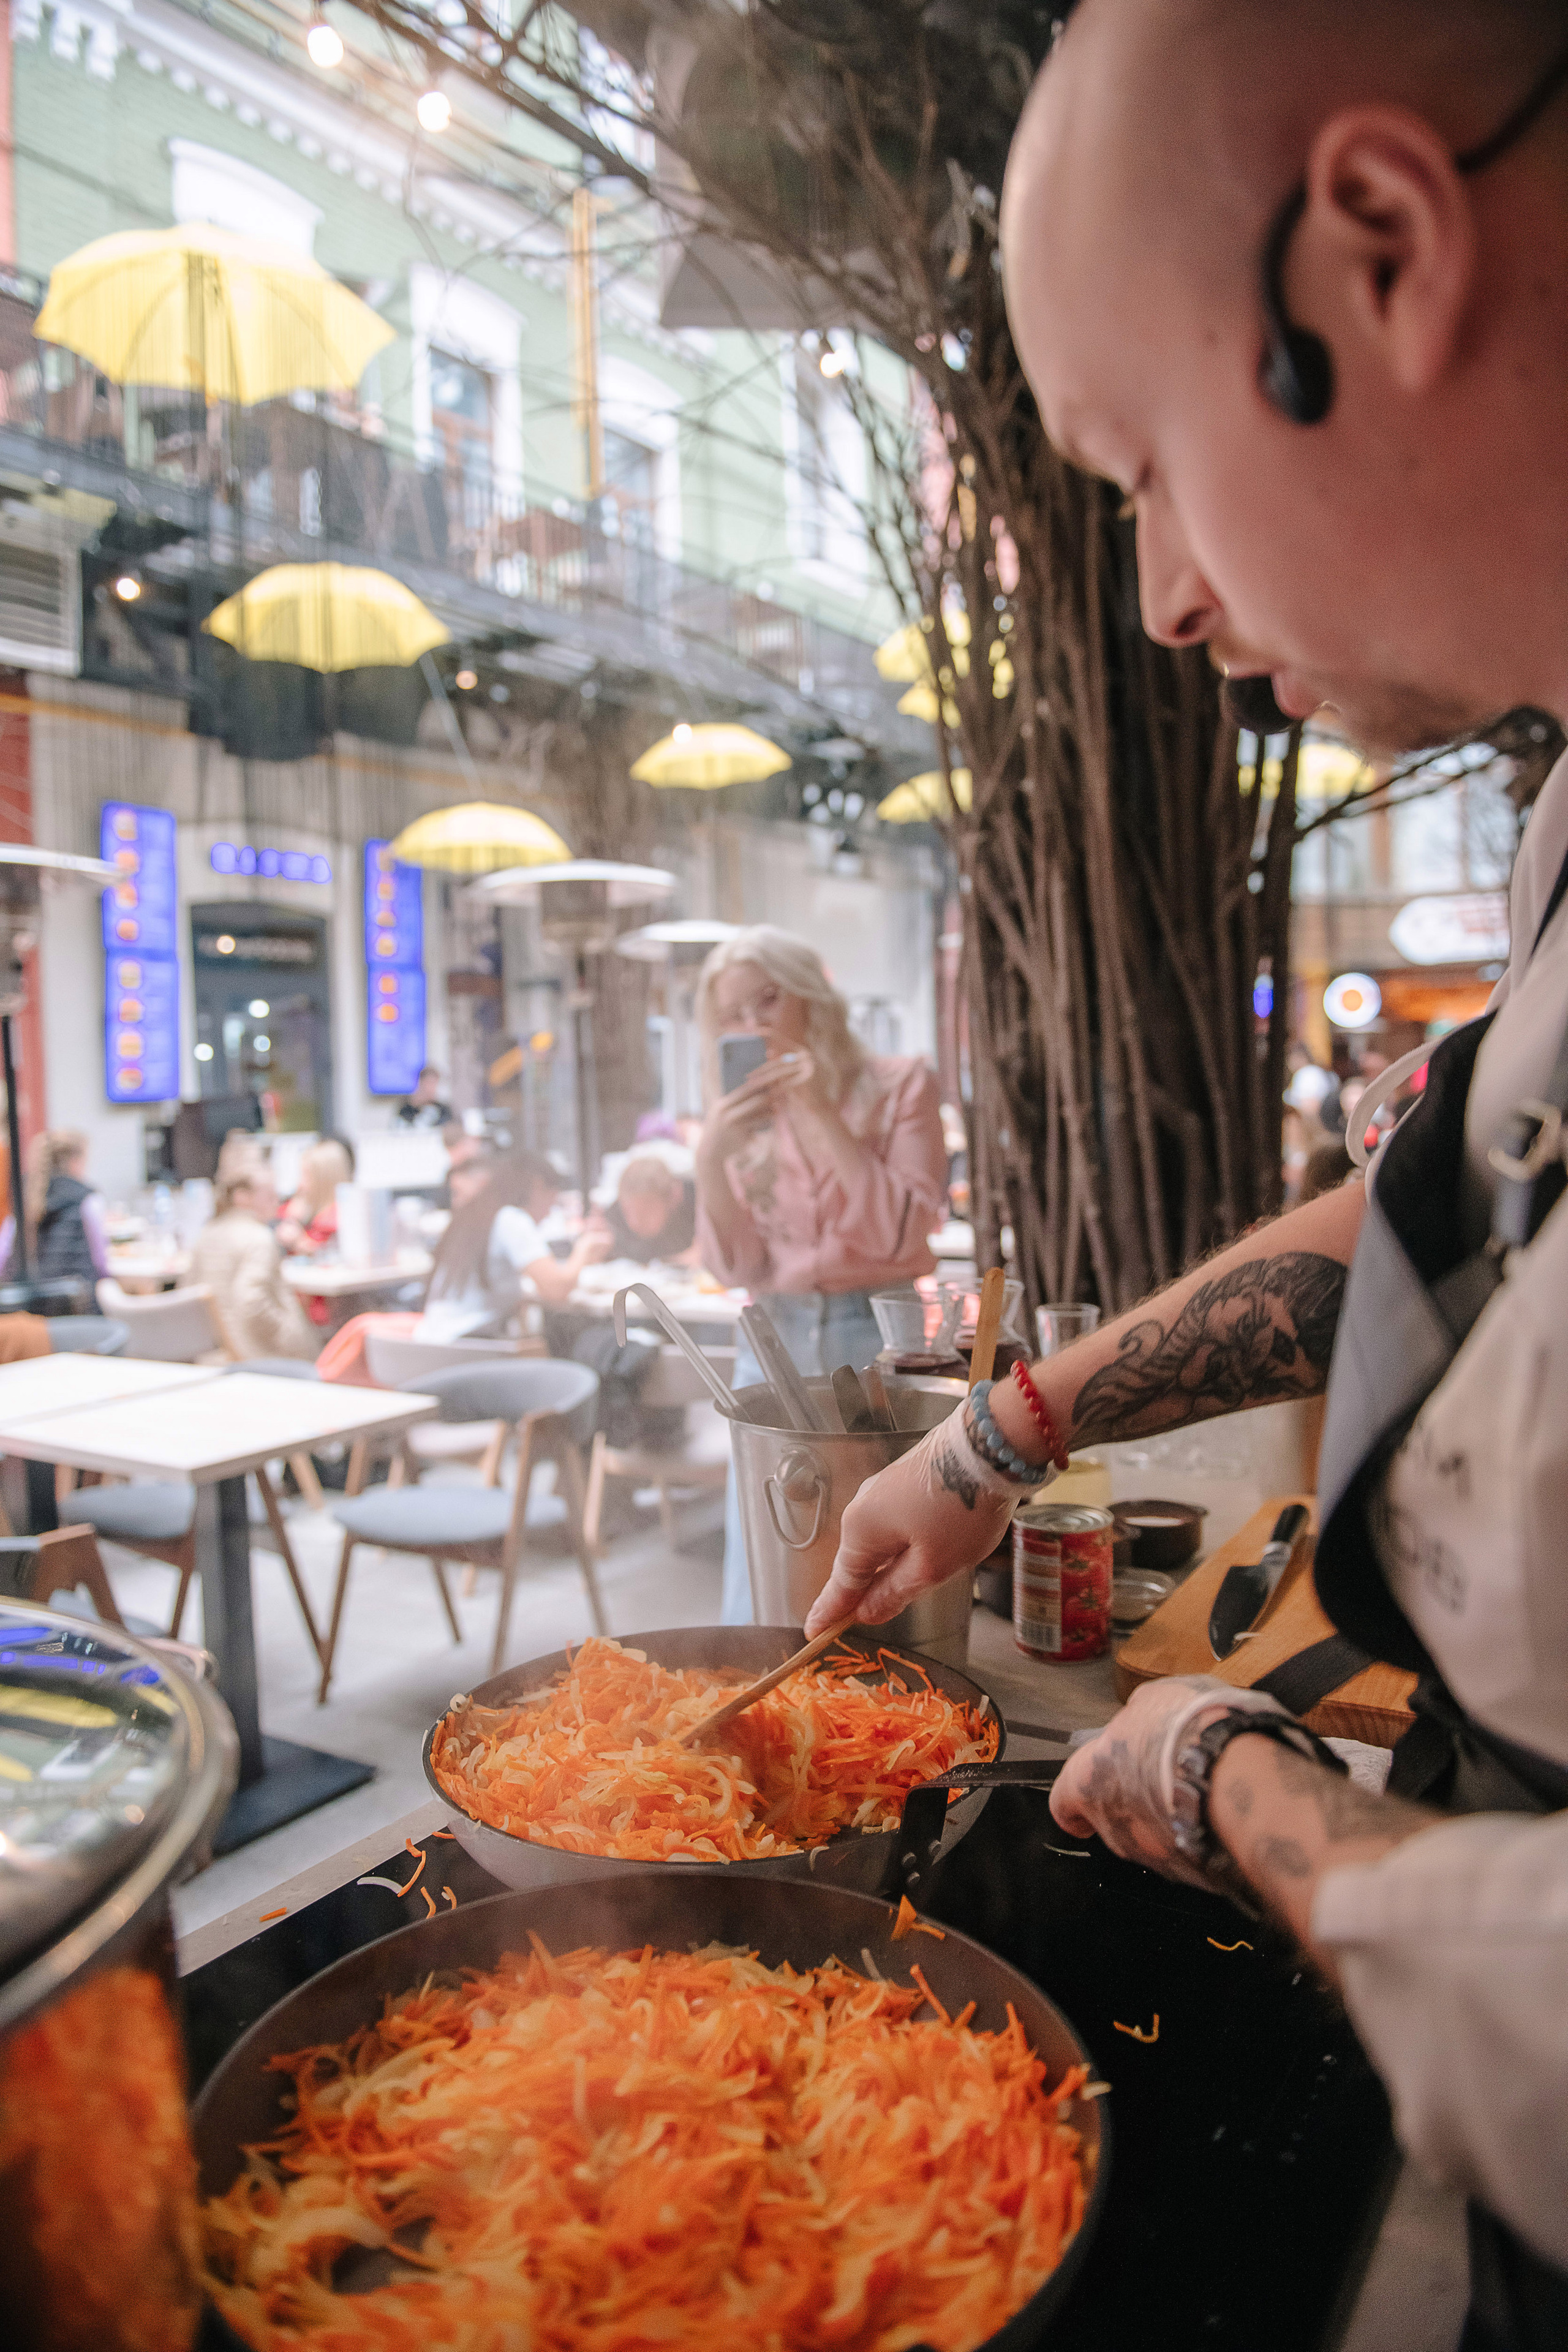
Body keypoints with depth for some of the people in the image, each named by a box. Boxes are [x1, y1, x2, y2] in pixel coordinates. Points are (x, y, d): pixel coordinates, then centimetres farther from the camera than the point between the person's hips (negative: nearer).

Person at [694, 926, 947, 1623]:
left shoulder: (900, 1087, -1)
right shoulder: (741, 1118, 8)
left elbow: (897, 1234, -13)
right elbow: (736, 1263, -1)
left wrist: (822, 1112, -17)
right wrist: (711, 1159, -17)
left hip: (873, 1337, -3)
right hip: (773, 1343, 3)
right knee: (758, 1592, 5)